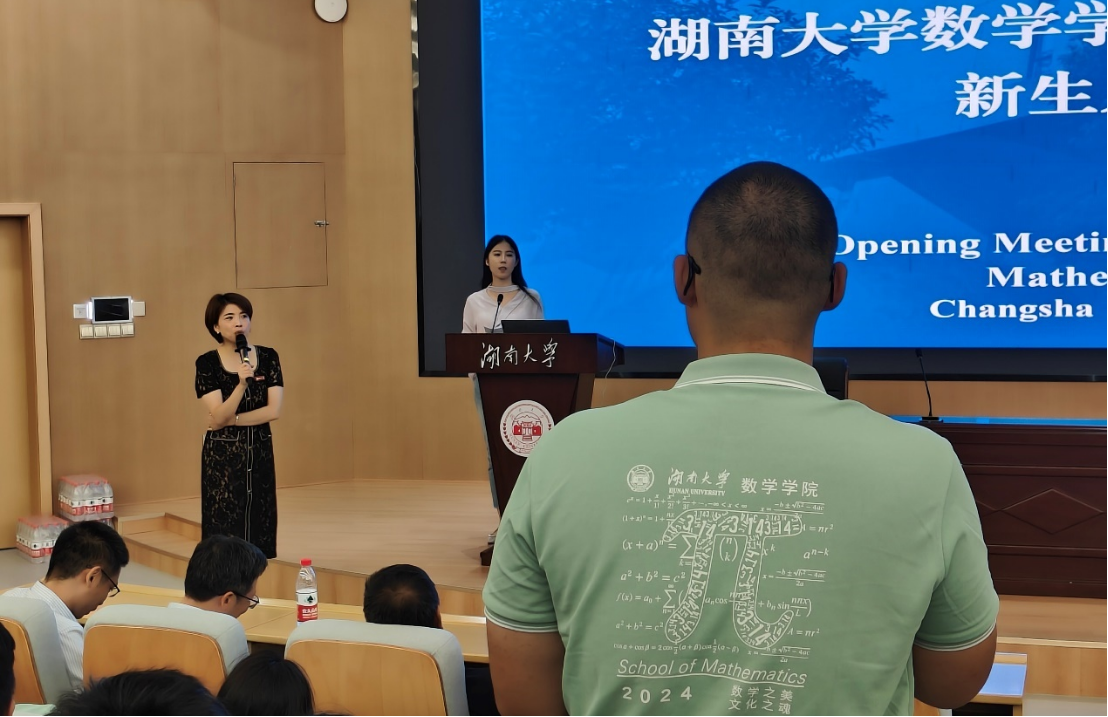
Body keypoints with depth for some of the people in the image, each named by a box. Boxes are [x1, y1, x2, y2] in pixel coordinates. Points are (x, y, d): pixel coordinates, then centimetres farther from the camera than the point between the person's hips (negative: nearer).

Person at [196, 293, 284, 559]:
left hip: (260, 452, 3)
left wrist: (230, 420, -11)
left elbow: (274, 411, -7)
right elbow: (218, 417, -15)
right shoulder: (207, 363, -7)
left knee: (260, 529, 5)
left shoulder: (268, 357, 1)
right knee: (224, 531, -3)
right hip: (222, 456, -3)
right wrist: (242, 383, -28)